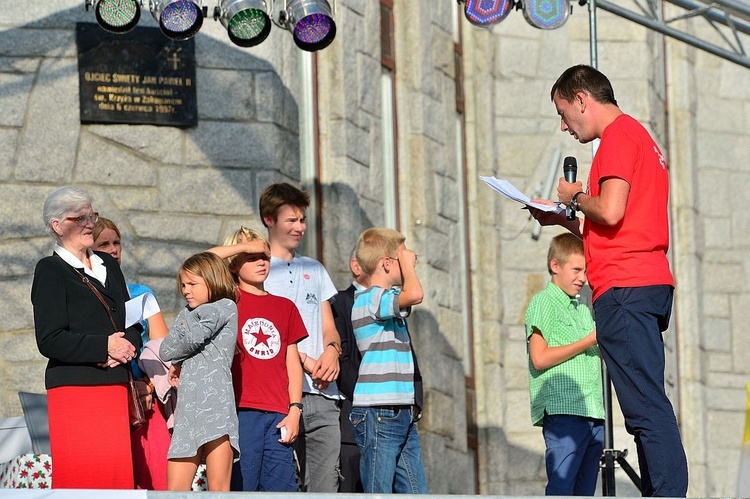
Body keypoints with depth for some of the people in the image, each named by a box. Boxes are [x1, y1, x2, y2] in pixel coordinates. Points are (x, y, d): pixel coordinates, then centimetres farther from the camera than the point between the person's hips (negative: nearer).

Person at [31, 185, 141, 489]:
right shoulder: (50, 271, -2)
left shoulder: (108, 265, 18)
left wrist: (125, 348, -5)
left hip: (115, 387, 6)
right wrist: (105, 346, -13)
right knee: (81, 474, -10)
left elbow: (133, 325, 18)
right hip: (74, 389, -6)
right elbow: (50, 341, -12)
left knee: (117, 472, -1)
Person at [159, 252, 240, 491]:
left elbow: (193, 339, -2)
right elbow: (165, 349, 15)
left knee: (218, 488, -10)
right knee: (175, 490, -1)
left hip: (216, 403, -7)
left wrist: (178, 360, 14)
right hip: (187, 407, 7)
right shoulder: (186, 313, 26)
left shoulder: (225, 307, 6)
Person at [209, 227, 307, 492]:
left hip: (278, 416, 4)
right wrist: (245, 245, -1)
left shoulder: (285, 307, 17)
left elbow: (293, 363, 15)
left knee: (282, 488, 1)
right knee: (240, 487, -7)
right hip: (241, 411, -3)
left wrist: (294, 410, 4)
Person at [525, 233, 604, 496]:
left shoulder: (583, 309, 24)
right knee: (561, 490, -15)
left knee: (585, 491, 6)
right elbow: (540, 358, -12)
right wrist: (589, 341, -11)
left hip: (593, 413, 8)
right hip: (563, 410, -8)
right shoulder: (544, 302, 0)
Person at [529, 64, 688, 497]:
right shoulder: (638, 136, 27)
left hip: (624, 290, -11)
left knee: (646, 406, -16)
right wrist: (564, 220, 21)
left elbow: (610, 212, -17)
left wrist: (575, 197, 0)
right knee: (648, 406, 6)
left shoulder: (618, 136, -5)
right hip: (649, 283, 11)